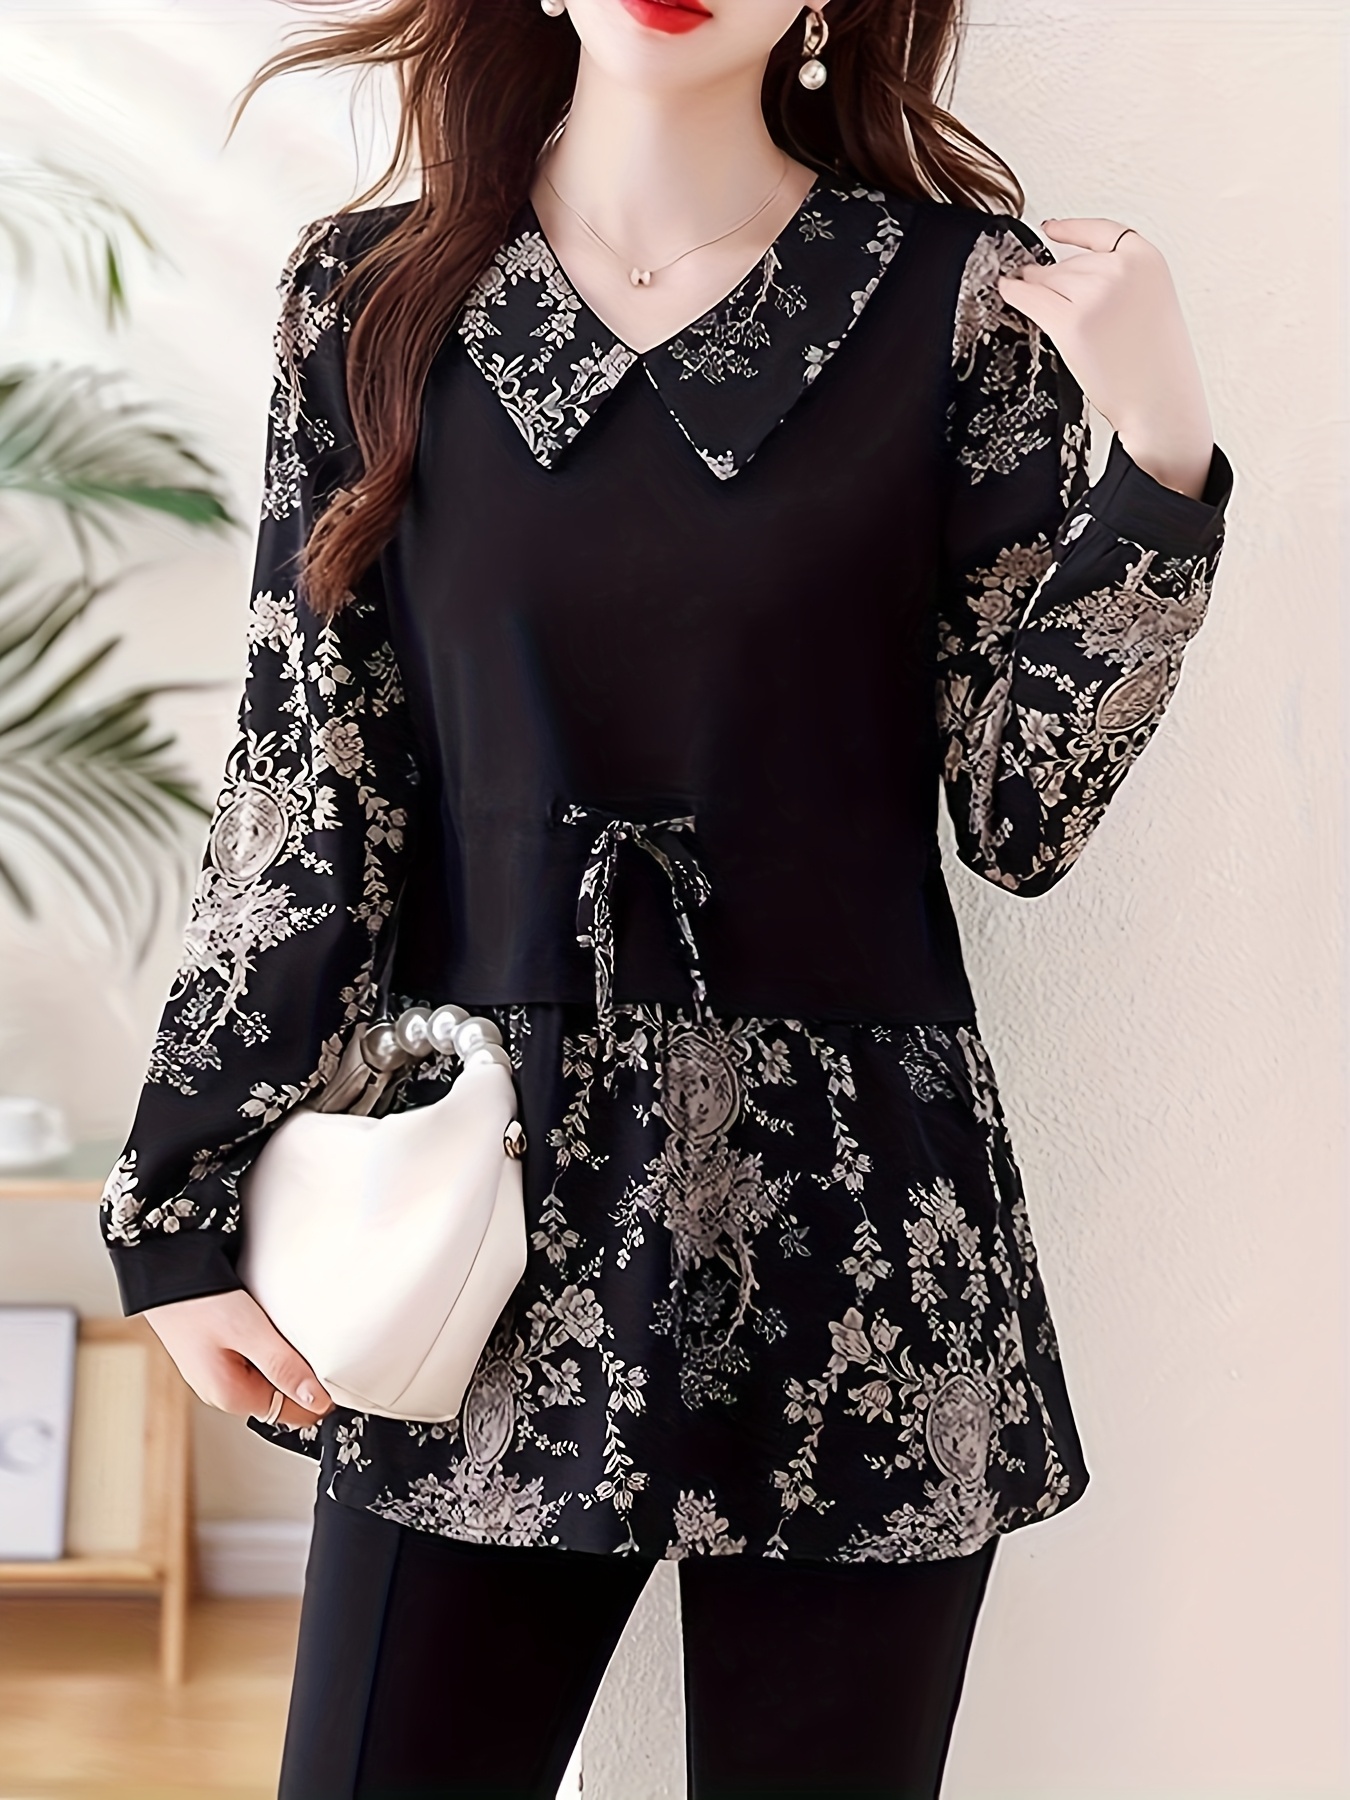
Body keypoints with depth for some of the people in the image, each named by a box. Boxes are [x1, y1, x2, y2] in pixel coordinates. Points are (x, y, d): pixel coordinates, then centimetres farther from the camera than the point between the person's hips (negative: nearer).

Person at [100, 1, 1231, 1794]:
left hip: (861, 1240, 0)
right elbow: (306, 786, 4)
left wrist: (1158, 459, -13)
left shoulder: (962, 296, 0)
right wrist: (186, 1209, 2)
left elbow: (1024, 811, -2)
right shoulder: (374, 298, 4)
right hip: (482, 1204, 1)